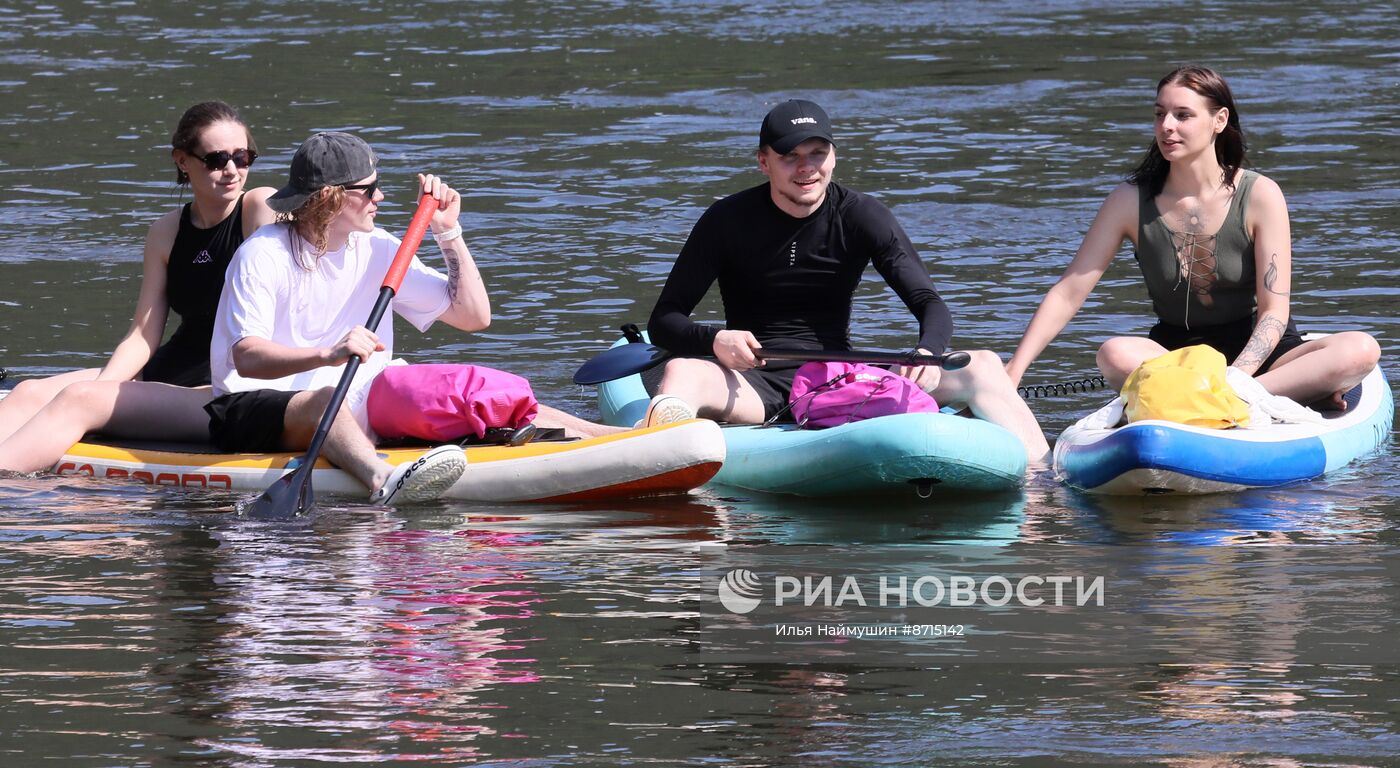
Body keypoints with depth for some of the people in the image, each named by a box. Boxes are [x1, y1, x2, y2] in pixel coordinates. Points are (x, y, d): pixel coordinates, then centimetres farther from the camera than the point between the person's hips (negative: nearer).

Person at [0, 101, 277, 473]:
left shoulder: (261, 209, -9)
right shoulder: (166, 232, 8)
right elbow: (143, 336, 6)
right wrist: (99, 388, -12)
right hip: (167, 372, 7)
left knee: (79, 399, -24)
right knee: (31, 393, -10)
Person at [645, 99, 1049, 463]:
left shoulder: (863, 218, 3)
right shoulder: (728, 220, -2)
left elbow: (930, 305, -4)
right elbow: (663, 321, -4)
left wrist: (926, 353, -28)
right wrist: (714, 340, -27)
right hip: (755, 384, -3)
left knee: (981, 367, -14)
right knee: (682, 374, -37)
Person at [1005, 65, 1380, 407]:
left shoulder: (1260, 196, -9)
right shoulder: (1131, 202, -4)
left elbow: (1274, 312, -13)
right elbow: (1068, 293, -4)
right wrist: (1013, 373, -16)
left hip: (1256, 353, -1)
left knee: (1360, 350, -30)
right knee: (1115, 355, -34)